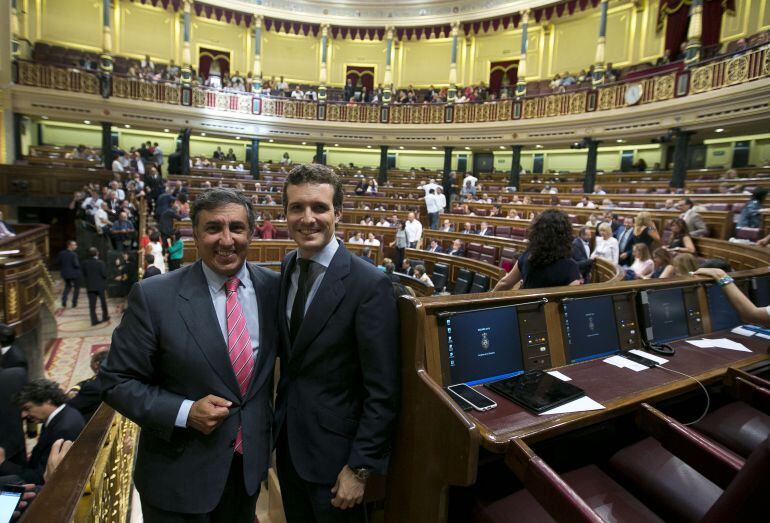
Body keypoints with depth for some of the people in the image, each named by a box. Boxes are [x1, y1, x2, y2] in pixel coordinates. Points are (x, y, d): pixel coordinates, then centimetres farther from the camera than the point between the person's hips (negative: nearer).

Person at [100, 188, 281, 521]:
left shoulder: (273, 287, -8)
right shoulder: (153, 296, -17)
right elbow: (117, 382, -9)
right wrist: (184, 413, -21)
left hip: (251, 462, 4)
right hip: (179, 474, -3)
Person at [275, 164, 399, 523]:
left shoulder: (369, 284, -23)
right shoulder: (284, 269, -2)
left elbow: (382, 391, -19)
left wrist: (360, 467, -15)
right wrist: (275, 420, 4)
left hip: (333, 449, -6)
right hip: (286, 438, 6)